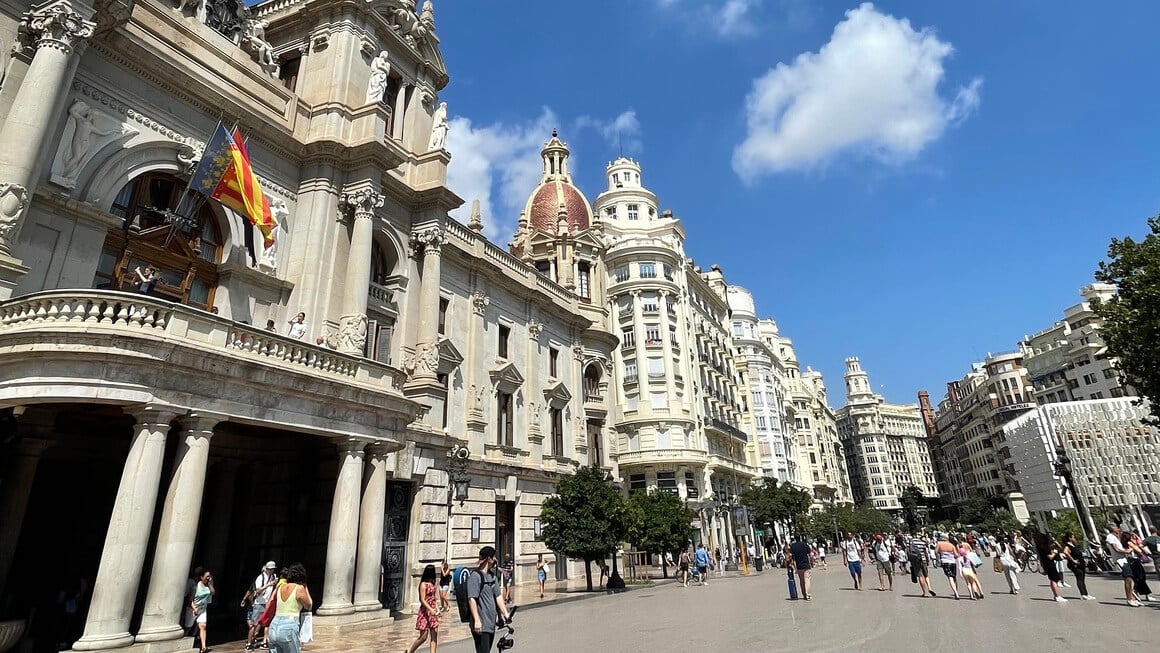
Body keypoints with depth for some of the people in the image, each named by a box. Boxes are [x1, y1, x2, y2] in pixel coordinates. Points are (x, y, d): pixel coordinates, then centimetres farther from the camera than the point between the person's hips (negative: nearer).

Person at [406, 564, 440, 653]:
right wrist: (430, 610, -26)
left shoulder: (432, 584, 12)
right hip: (425, 612, -7)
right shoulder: (423, 584, -11)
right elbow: (422, 600, -16)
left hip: (432, 612, 7)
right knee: (423, 636, -1)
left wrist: (437, 609, 4)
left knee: (434, 635, 0)